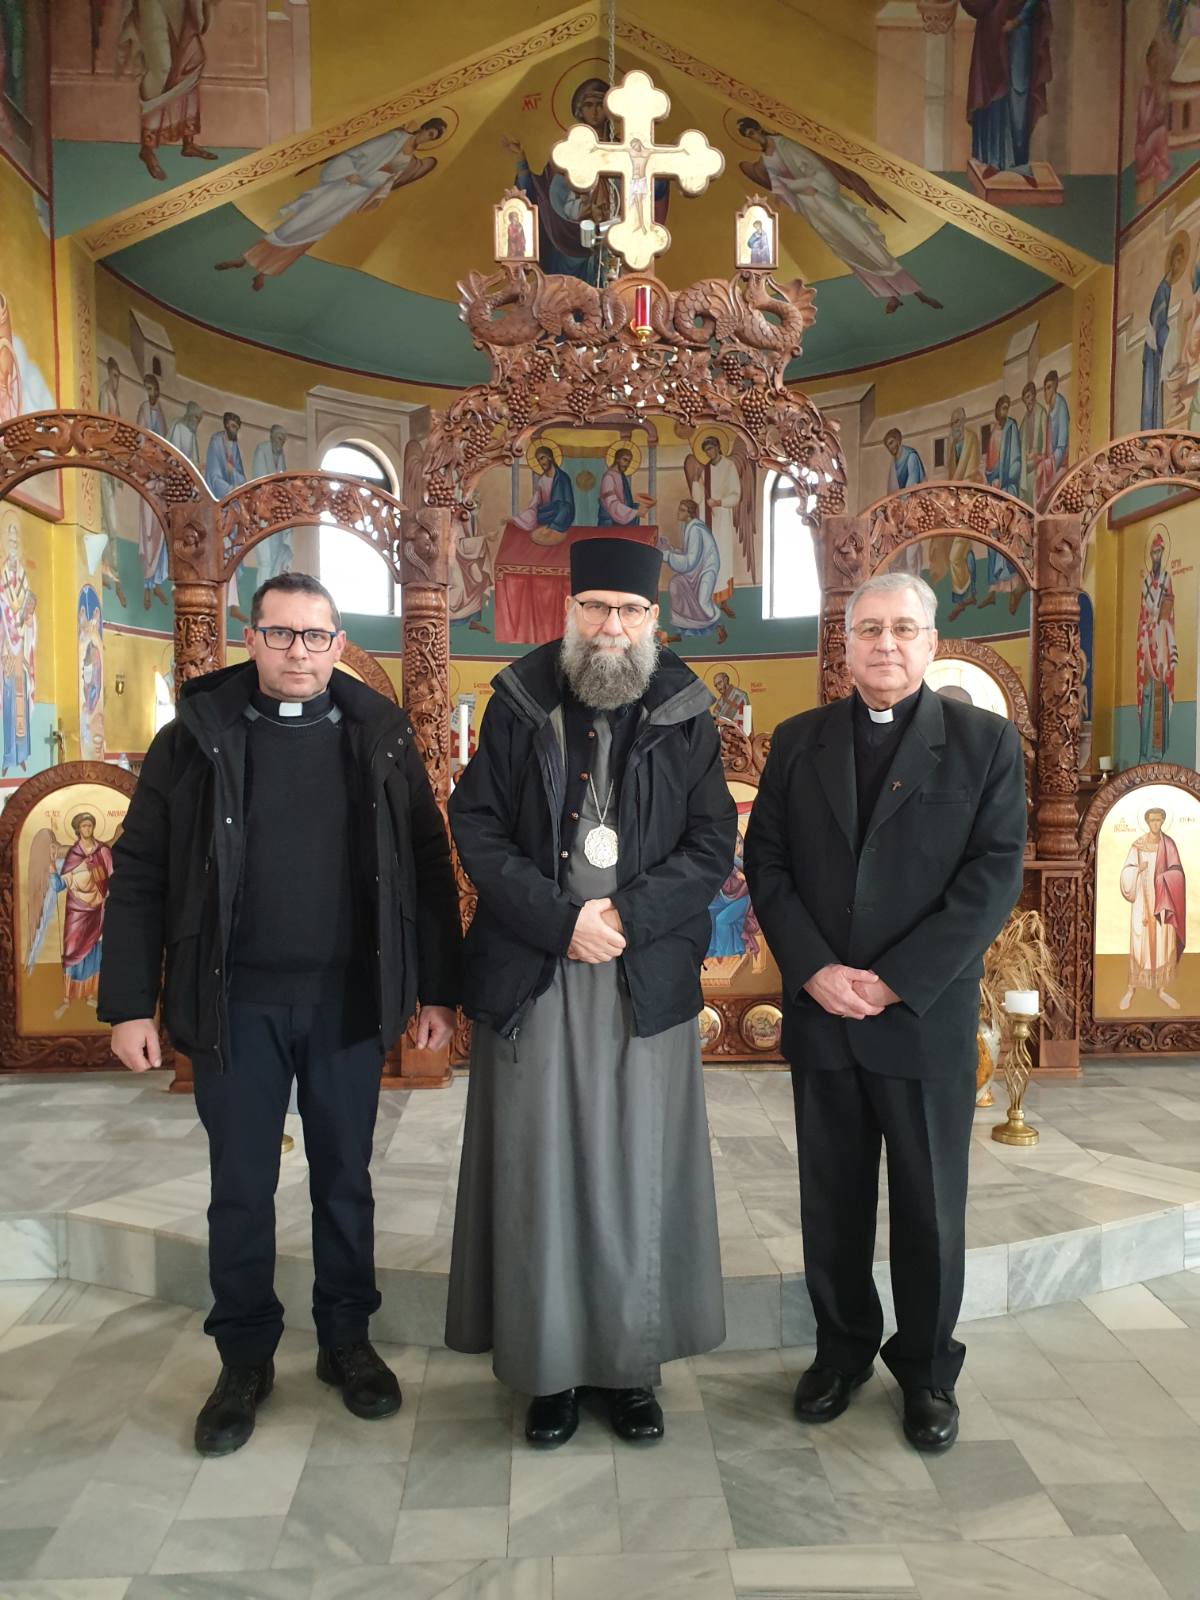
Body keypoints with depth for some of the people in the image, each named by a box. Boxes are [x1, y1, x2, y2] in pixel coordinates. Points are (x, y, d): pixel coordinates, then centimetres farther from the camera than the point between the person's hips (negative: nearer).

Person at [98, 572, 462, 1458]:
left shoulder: (380, 736, 1)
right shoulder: (198, 735, -1)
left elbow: (428, 867, 2)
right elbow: (140, 875, -1)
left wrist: (440, 989, 0)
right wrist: (130, 1004, -5)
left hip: (348, 999, 1)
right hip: (236, 1002, 0)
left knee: (345, 1179, 14)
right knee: (241, 1188, 11)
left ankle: (347, 1340, 33)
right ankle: (245, 1359, 30)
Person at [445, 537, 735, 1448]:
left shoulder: (685, 715, 4)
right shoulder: (519, 704, 2)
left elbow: (712, 847, 1)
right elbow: (477, 828, -2)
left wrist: (627, 916, -13)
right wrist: (561, 918, -13)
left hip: (647, 980, 1)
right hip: (532, 979, 0)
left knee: (639, 1174, 8)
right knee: (539, 1175, 6)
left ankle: (633, 1365, 25)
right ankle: (549, 1367, 23)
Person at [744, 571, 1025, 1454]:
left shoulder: (985, 741, -1)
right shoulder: (800, 740, 7)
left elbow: (995, 875, -8)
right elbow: (766, 862, 2)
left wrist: (895, 981, -15)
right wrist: (813, 969, -11)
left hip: (926, 1015, -2)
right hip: (819, 1011, 2)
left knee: (931, 1205, 11)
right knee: (832, 1199, 13)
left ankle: (927, 1367, 31)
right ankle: (843, 1348, 33)